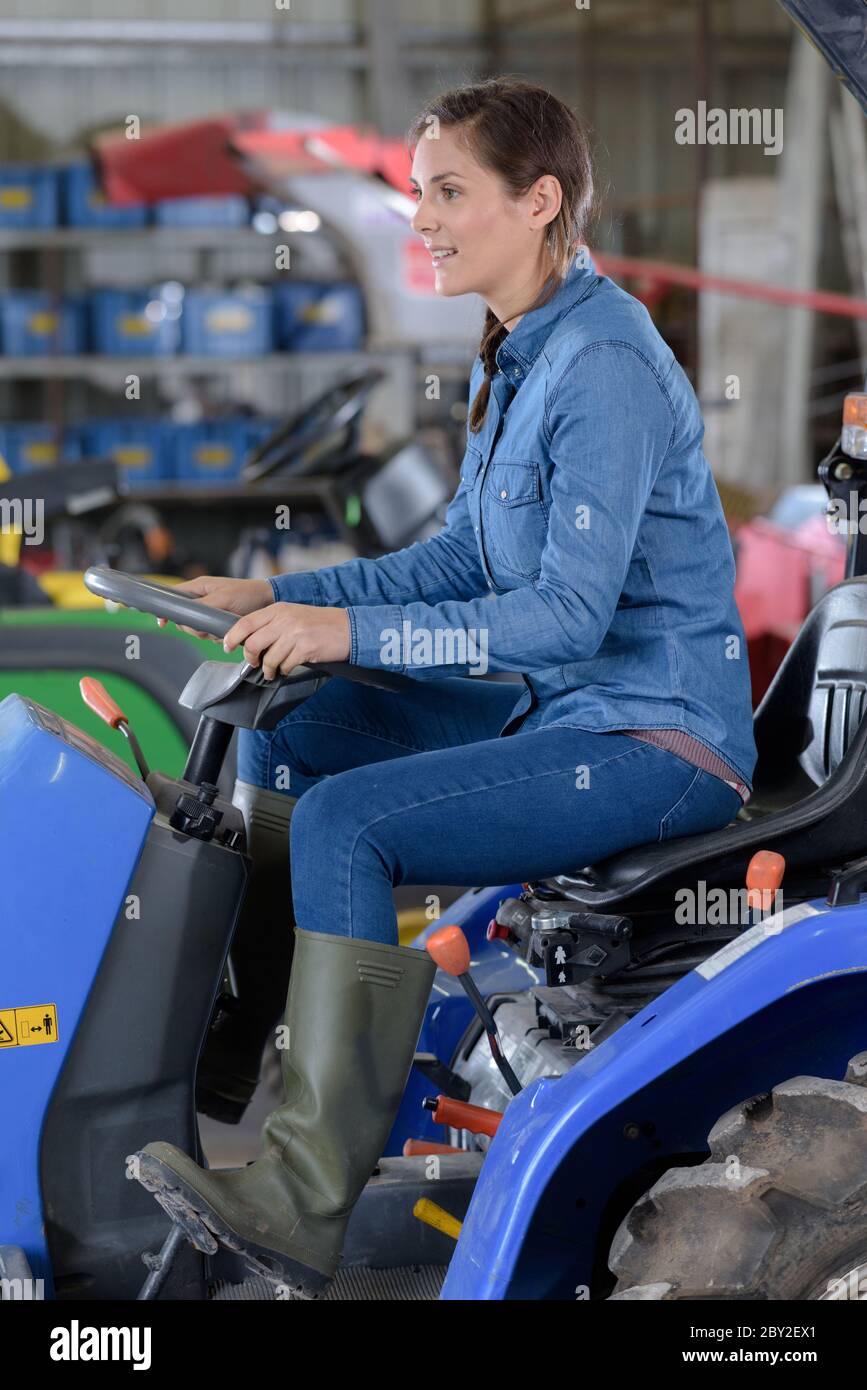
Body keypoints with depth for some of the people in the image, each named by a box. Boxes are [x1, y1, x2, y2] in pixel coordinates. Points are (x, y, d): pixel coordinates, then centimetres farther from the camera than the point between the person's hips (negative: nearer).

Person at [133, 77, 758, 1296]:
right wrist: (280, 597, 7)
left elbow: (569, 611, -25)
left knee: (344, 822, -23)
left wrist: (352, 629, -26)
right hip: (561, 705, 10)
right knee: (276, 744, 6)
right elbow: (463, 562, 16)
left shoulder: (604, 366, -20)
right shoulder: (517, 354, 10)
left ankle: (305, 1200, -20)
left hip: (656, 744, -10)